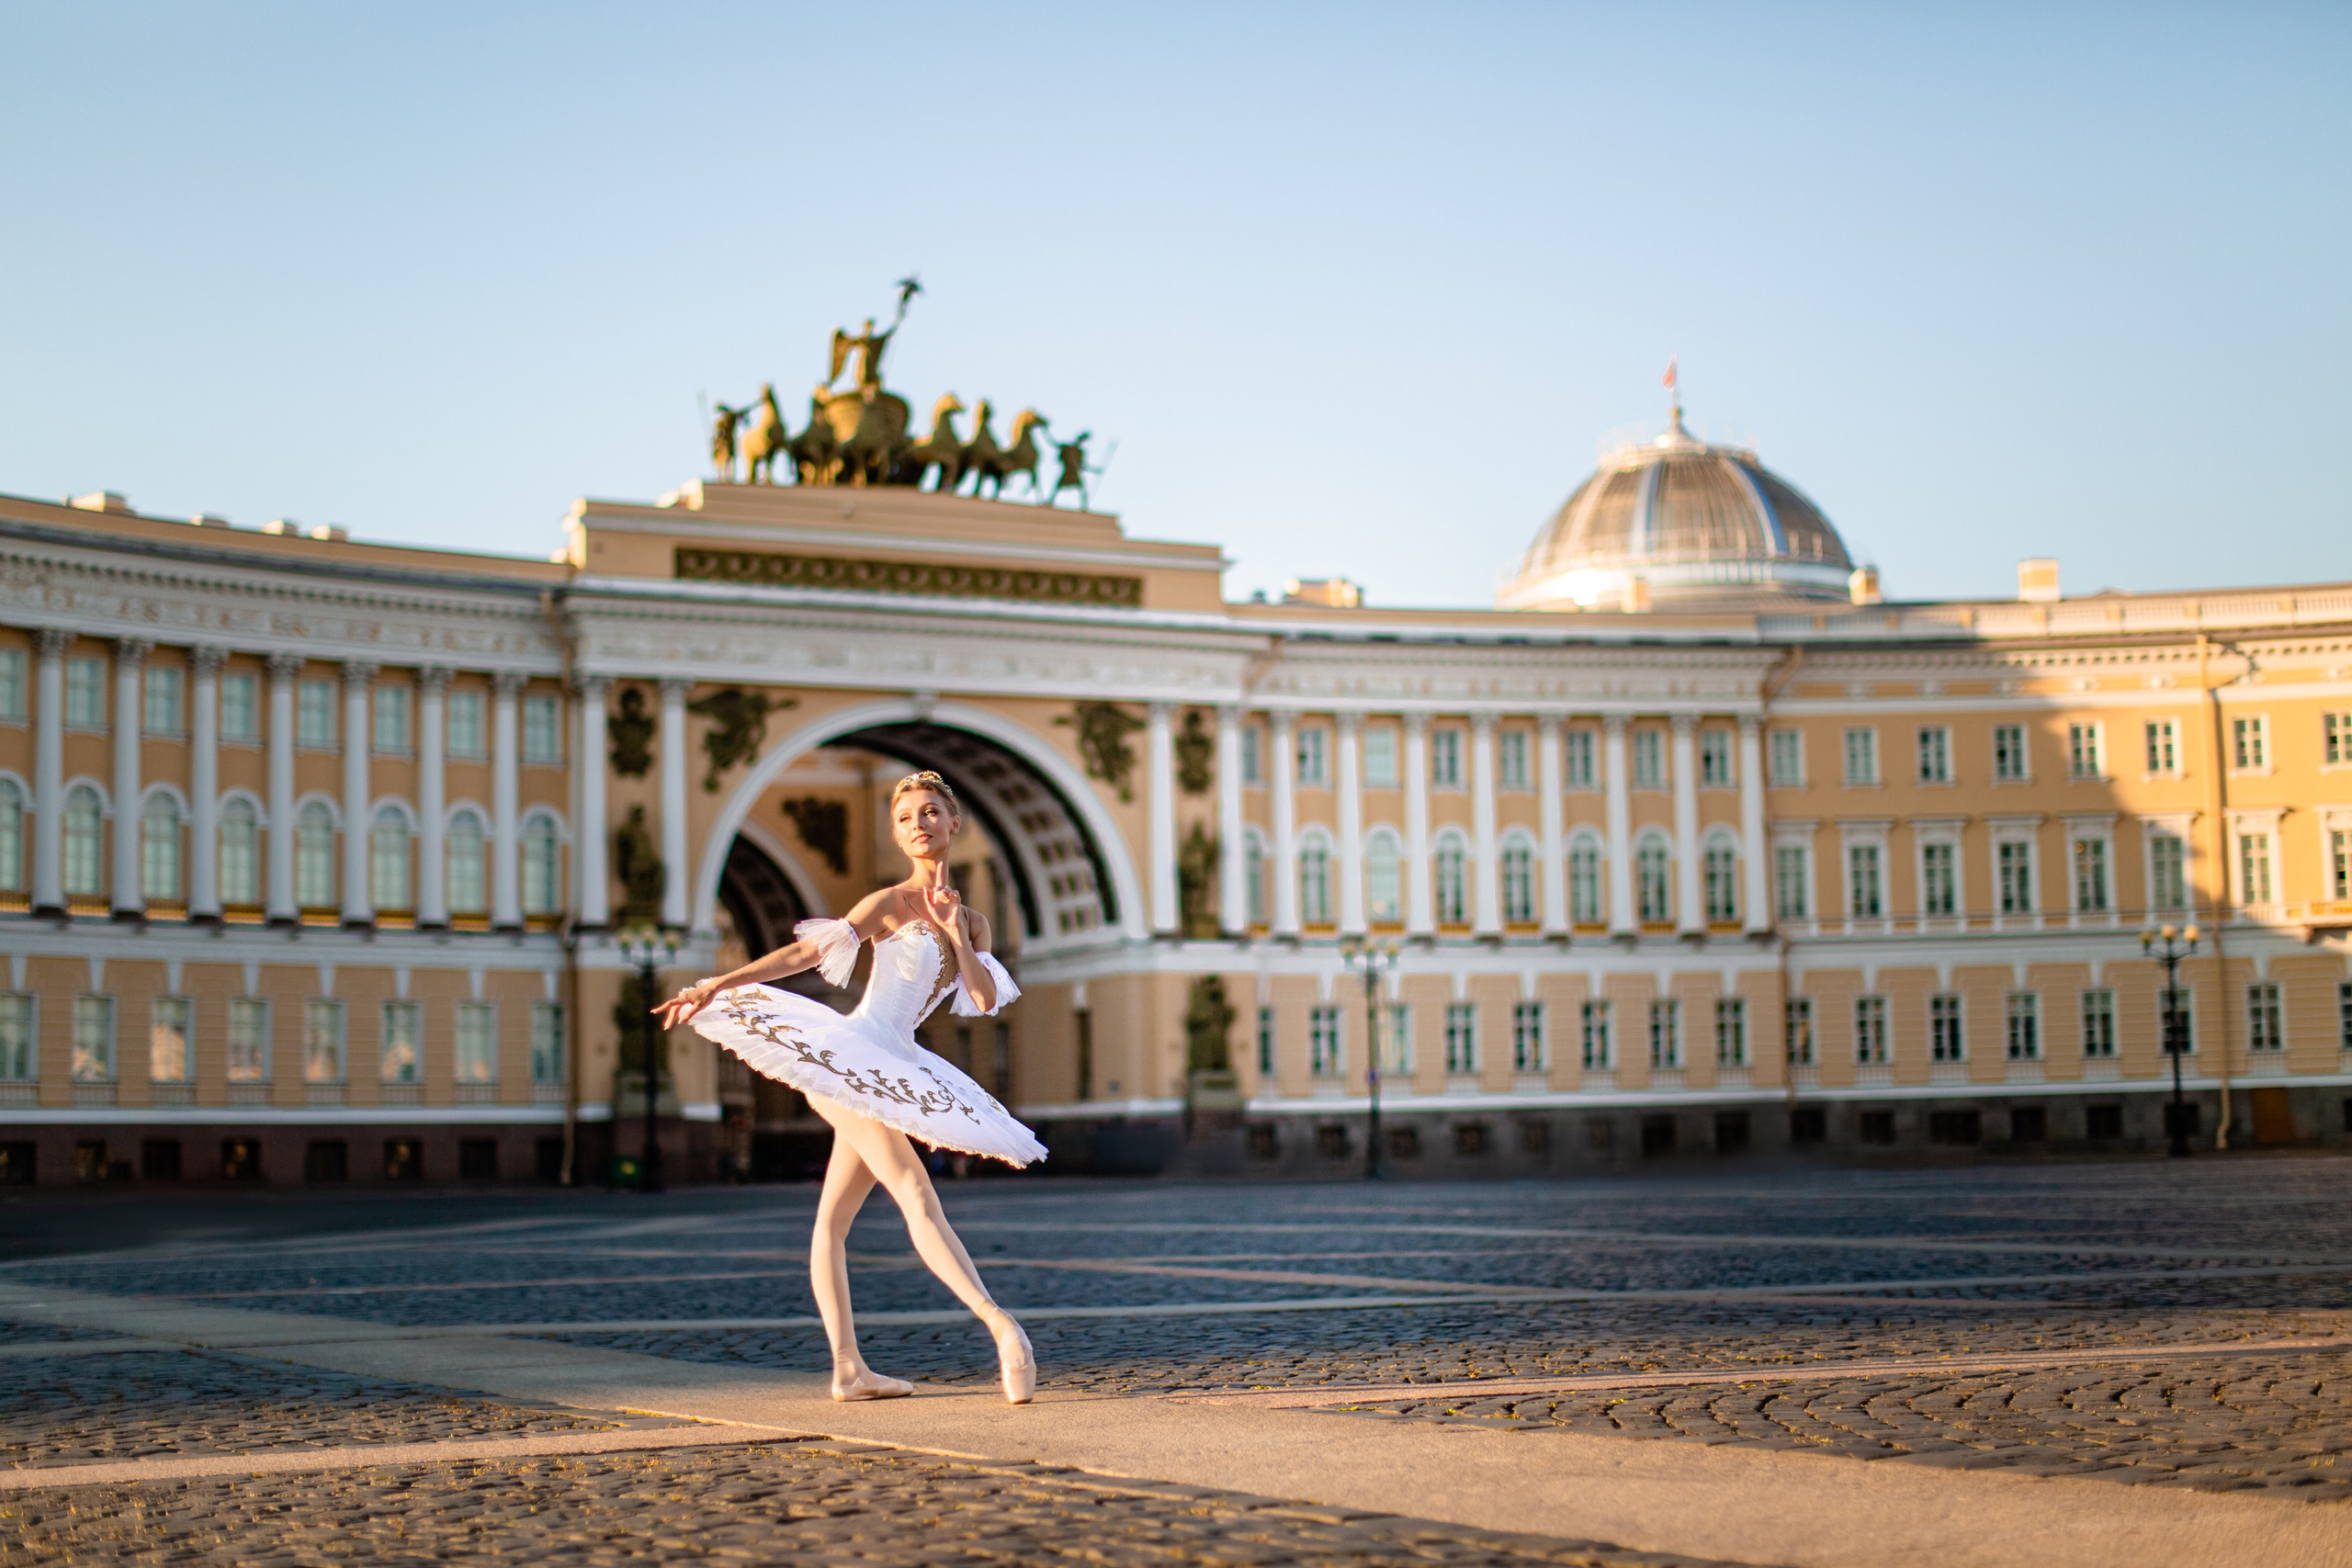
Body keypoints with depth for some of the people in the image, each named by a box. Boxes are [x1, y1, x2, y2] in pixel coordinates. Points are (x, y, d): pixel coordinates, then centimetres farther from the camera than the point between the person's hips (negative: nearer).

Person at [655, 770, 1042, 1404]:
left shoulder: (969, 919, 15)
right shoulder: (892, 904, -5)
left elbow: (986, 1000, 4)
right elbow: (807, 952, -8)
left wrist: (956, 933, -9)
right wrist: (718, 984, -13)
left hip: (889, 1076, 7)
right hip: (850, 1054, -7)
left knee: (833, 1219, 11)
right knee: (917, 1194, -16)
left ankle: (848, 1367, 7)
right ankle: (1000, 1326, -26)